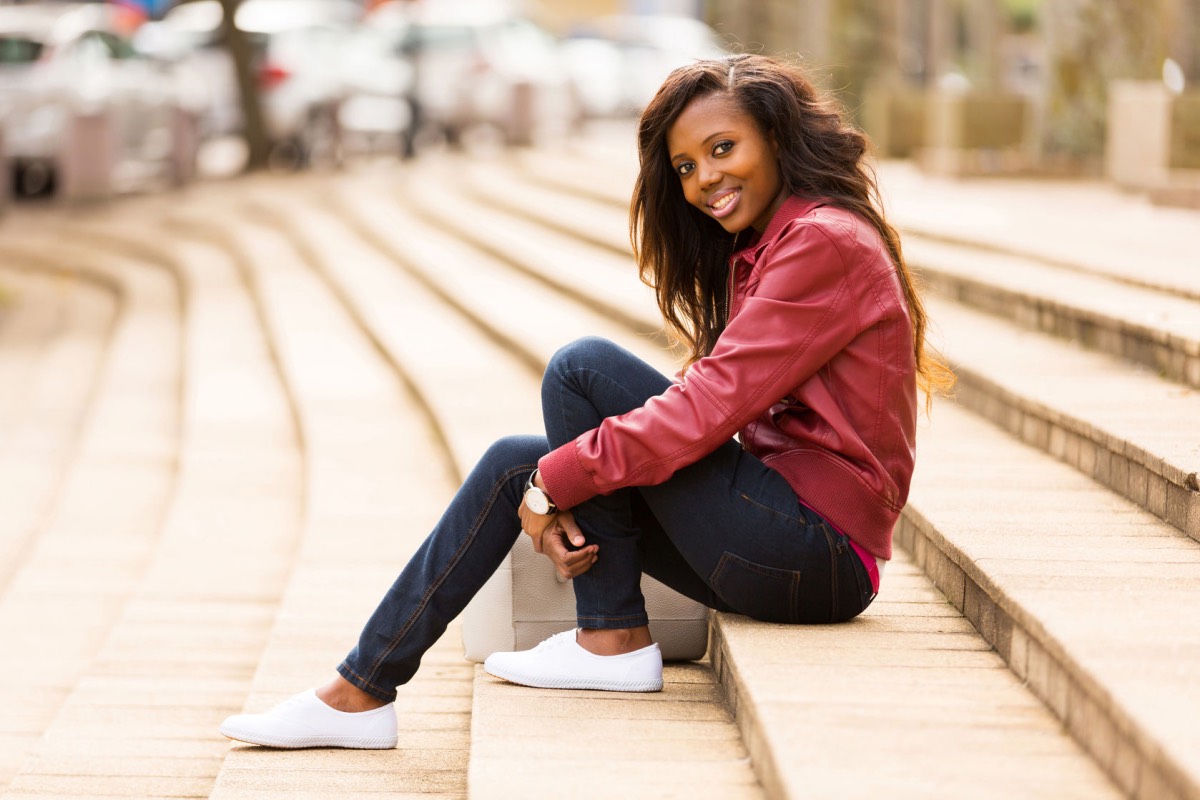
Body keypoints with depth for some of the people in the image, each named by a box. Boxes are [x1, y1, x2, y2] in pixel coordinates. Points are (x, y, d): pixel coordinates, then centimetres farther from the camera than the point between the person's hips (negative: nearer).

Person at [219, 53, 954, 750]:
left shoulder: (825, 242, -13)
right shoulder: (758, 252, 20)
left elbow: (713, 405, -21)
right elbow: (717, 409, 16)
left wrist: (561, 478, -13)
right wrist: (562, 492, 3)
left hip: (822, 553, -10)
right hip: (790, 543, 10)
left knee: (583, 366, -13)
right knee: (516, 463, 6)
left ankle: (613, 636, -10)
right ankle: (365, 686, 3)